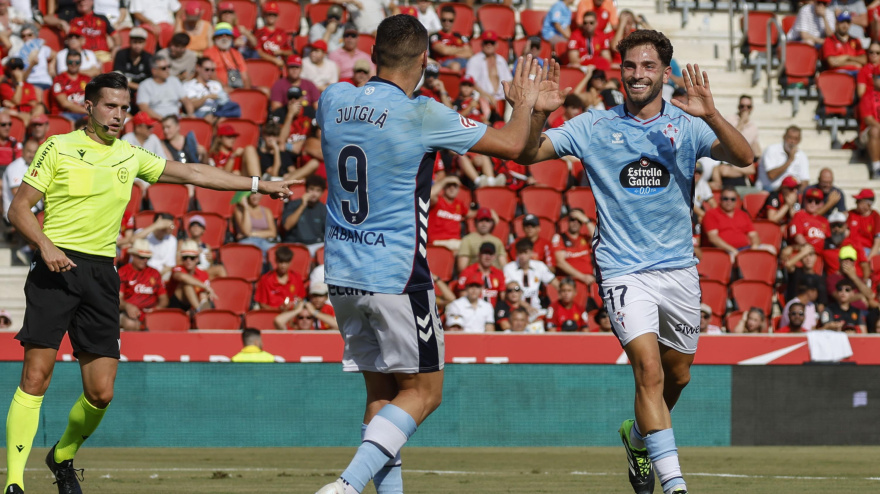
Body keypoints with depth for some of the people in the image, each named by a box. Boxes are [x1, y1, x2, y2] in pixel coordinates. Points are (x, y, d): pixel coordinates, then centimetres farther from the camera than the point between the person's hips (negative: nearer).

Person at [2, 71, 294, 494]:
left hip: (102, 276, 5)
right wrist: (45, 244, -17)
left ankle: (63, 458, 26)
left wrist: (260, 185, 17)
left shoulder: (130, 157, 15)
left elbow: (192, 173, 19)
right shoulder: (59, 148, 2)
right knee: (36, 376, -14)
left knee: (101, 392, -1)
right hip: (57, 268, -4)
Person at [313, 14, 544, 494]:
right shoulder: (422, 116, -12)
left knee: (381, 391, 13)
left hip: (341, 274, 6)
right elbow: (511, 145, -3)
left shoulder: (333, 100, 2)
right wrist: (524, 103, 16)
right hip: (396, 276, -6)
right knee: (423, 391, 2)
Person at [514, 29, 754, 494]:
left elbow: (743, 158, -16)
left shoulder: (686, 125, -1)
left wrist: (711, 116, -34)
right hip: (624, 270, -3)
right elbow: (527, 153, -3)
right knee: (649, 369, -19)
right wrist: (538, 114, -24)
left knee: (677, 376, 16)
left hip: (678, 268, 3)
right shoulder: (594, 126, -1)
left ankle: (637, 436, 47)